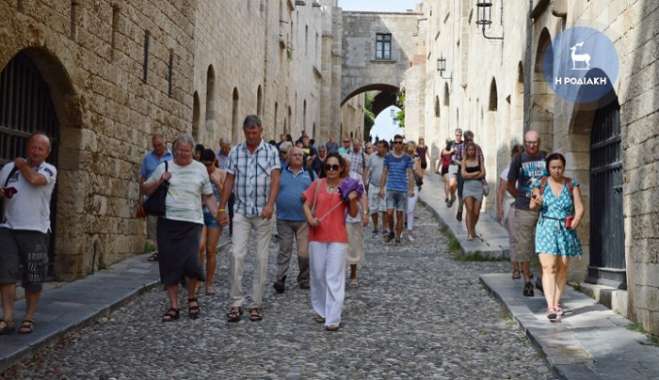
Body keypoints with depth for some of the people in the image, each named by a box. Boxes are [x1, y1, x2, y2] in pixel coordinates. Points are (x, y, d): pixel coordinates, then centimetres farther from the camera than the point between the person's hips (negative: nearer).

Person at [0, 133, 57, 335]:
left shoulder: (49, 170, -1)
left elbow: (34, 179, -22)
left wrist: (22, 164, -2)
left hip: (35, 231, -2)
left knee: (33, 278, 3)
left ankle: (29, 318, 16)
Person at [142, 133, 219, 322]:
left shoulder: (200, 169, 11)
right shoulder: (164, 167, 8)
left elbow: (208, 196, 15)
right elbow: (145, 189, 11)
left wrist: (217, 214, 2)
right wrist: (159, 181, -6)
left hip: (192, 223, -1)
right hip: (168, 222, 1)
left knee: (191, 262, -15)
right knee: (170, 265, 2)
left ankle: (192, 297, 13)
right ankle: (173, 306, 13)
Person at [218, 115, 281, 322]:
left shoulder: (271, 151, 0)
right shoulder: (236, 152, 6)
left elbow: (275, 179, -9)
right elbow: (229, 181, 8)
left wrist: (269, 205, -23)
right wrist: (222, 208, 5)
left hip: (263, 212, -1)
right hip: (241, 211, 1)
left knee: (262, 257, 3)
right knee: (237, 253, -9)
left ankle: (256, 304, 10)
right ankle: (236, 303, -3)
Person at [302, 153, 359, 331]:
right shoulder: (317, 184, 2)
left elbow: (354, 214, 2)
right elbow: (307, 204, 8)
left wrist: (352, 200, -17)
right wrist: (310, 219, -10)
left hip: (338, 237, -2)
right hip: (317, 236, 2)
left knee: (334, 278, -4)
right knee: (318, 275, 11)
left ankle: (333, 318, -4)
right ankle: (320, 310, 28)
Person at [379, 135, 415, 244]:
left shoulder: (407, 158, 1)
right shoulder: (388, 157, 5)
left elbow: (410, 174, 1)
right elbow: (384, 173, 9)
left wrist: (411, 189, -7)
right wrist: (381, 188, 5)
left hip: (403, 190, 0)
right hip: (390, 189, 1)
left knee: (400, 214, 4)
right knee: (389, 213, -9)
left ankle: (398, 237, 14)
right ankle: (391, 232, 15)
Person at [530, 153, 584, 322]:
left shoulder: (572, 185, 4)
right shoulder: (540, 184, 2)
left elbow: (579, 208, 3)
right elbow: (532, 206, 0)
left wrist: (575, 221, -15)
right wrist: (536, 203, -23)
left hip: (566, 230, 2)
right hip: (546, 229, -2)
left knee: (562, 268, 7)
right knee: (548, 267, -13)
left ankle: (556, 303, 22)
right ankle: (550, 307, -17)